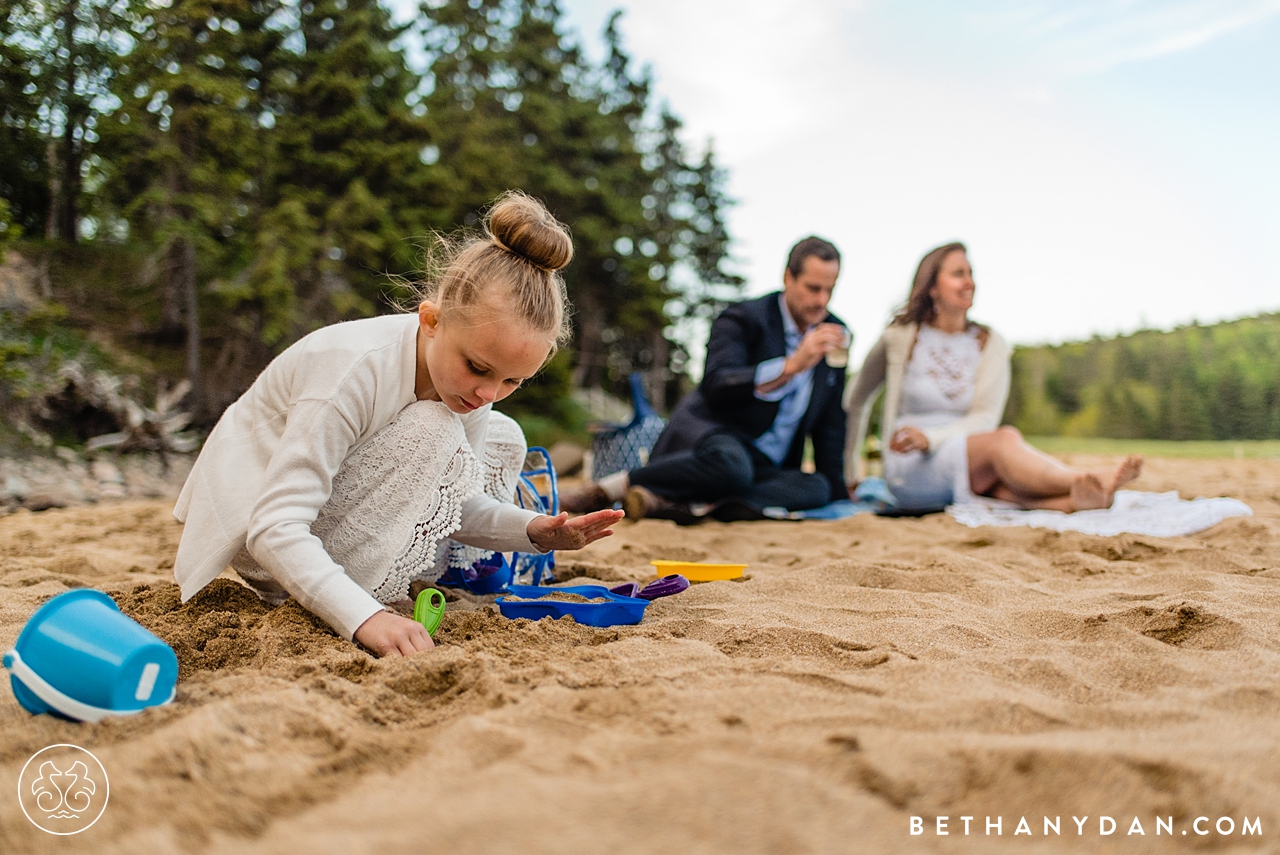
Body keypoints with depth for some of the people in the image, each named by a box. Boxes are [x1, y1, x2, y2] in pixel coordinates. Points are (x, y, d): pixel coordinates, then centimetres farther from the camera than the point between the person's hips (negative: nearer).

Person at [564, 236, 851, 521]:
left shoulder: (835, 333, 11)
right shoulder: (743, 319, -6)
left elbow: (829, 421, 17)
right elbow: (715, 385, -23)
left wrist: (836, 488, 13)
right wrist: (790, 366, -30)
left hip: (766, 468, 6)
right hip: (712, 433, -6)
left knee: (818, 487, -28)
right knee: (731, 465, -41)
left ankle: (675, 502, -37)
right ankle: (607, 489, -25)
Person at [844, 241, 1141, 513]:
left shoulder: (991, 345, 7)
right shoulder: (900, 339, -1)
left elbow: (985, 417, -3)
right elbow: (855, 401, 10)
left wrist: (930, 437, -21)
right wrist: (850, 474, 13)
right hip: (910, 472, -3)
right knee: (1004, 440, -31)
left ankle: (1072, 500, -59)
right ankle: (1093, 482, -45)